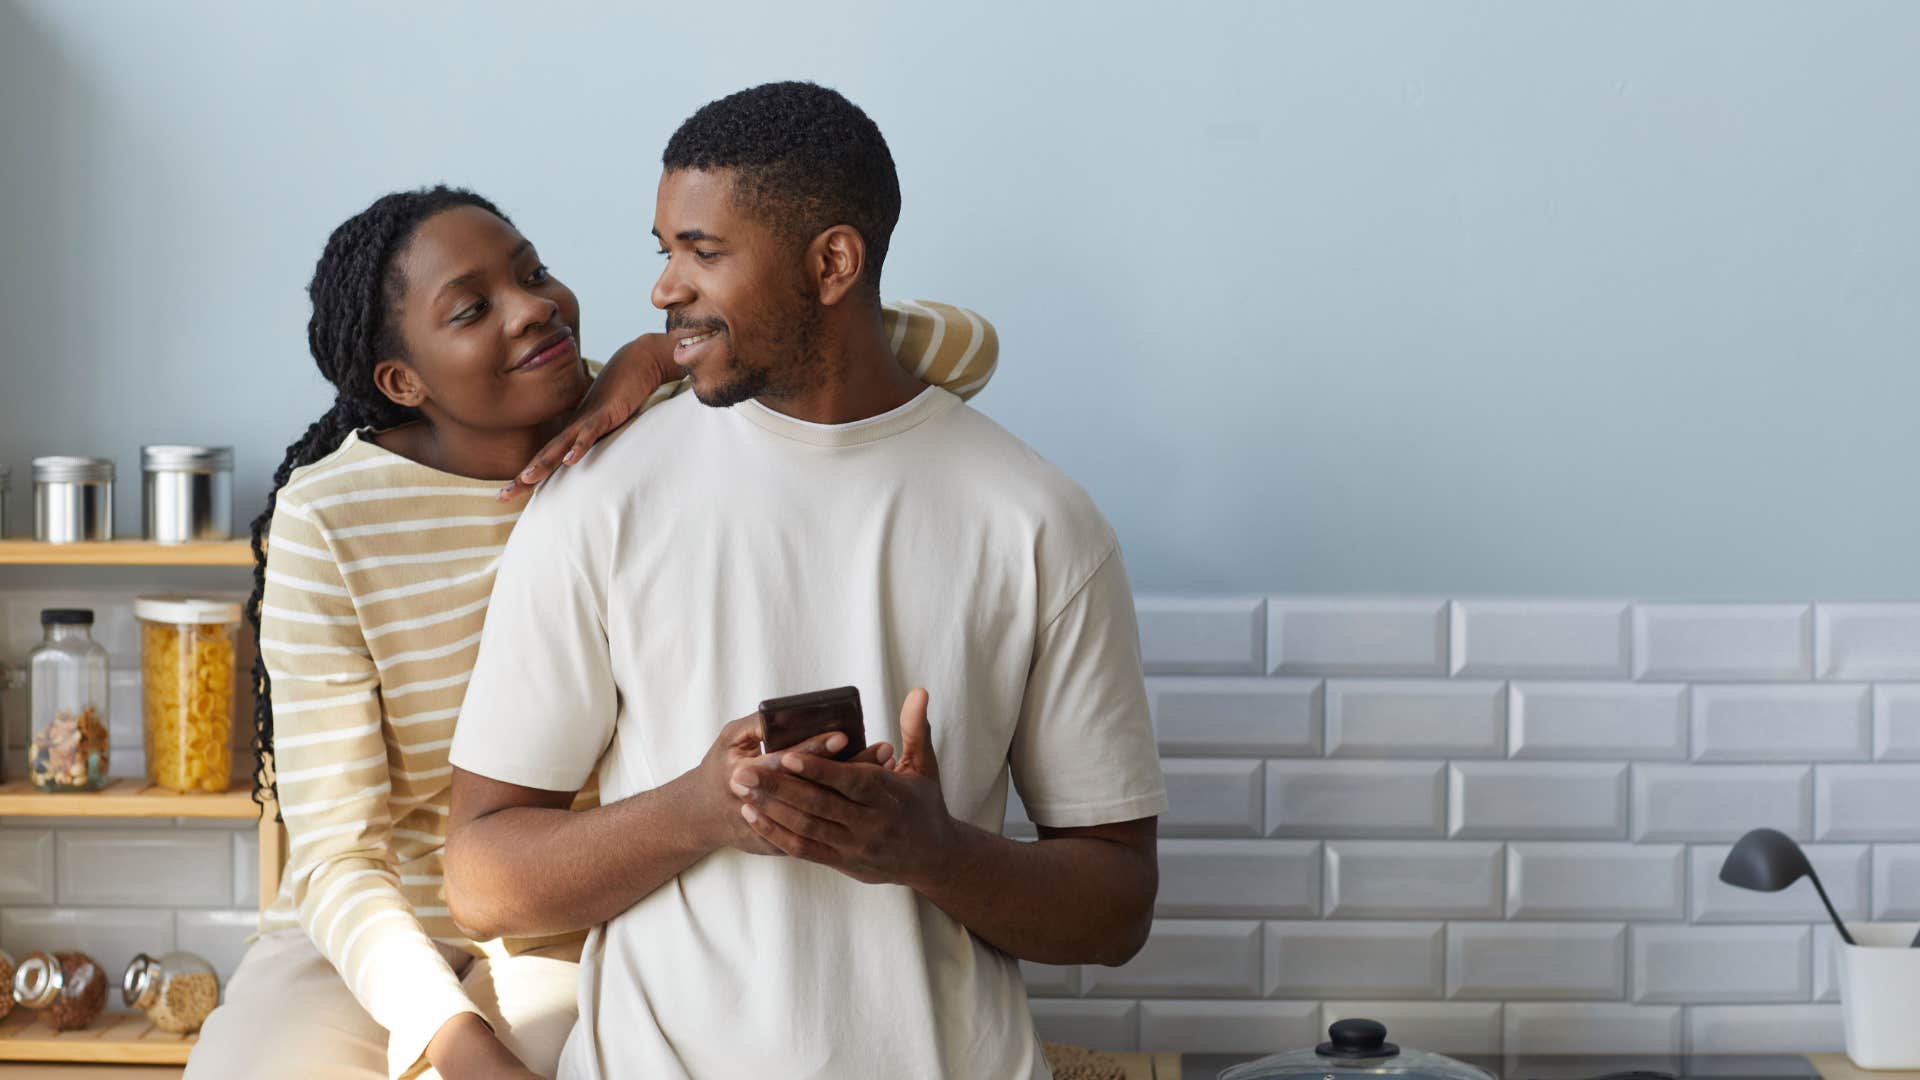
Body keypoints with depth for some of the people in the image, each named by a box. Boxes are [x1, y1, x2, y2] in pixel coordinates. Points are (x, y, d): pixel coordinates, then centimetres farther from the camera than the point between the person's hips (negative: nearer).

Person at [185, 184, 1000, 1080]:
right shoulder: (329, 520, -14)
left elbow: (963, 349, -16)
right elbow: (335, 847, -17)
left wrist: (660, 356, -24)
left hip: (581, 939, 0)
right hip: (373, 936, 0)